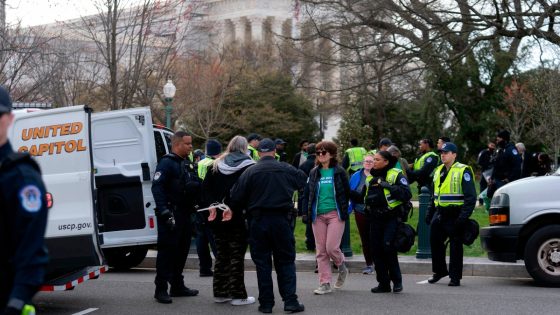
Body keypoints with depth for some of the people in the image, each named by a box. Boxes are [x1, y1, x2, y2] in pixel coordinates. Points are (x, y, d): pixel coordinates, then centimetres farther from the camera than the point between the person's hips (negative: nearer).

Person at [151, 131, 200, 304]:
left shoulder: (188, 163, 17)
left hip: (184, 214, 9)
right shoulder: (166, 163, -10)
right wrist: (164, 211, -24)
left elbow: (197, 184, 25)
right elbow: (157, 187, -18)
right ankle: (161, 289, -3)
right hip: (171, 215, -9)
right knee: (167, 250, -7)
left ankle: (177, 286, 24)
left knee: (182, 250, 14)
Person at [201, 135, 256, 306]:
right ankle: (238, 295, 1)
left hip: (218, 218, 5)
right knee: (237, 256, 0)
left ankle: (220, 293, 18)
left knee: (221, 255, 14)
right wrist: (234, 208, -17)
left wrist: (212, 206, -4)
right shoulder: (248, 166, -6)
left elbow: (206, 188, 3)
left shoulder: (215, 166, 9)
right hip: (239, 218, -5)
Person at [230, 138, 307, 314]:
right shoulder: (286, 169, -1)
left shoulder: (250, 172, -4)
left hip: (258, 221, 0)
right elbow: (303, 180, 14)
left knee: (262, 263, 7)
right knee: (286, 261, 8)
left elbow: (236, 199, -6)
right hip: (282, 220, 0)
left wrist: (248, 208, 13)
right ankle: (290, 301, 1)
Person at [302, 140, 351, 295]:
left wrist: (344, 211, -1)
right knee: (321, 250, 3)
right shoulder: (314, 172, 9)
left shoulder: (339, 172, 0)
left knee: (332, 247, -12)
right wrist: (306, 212, 3)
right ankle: (325, 284, 8)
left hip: (335, 214, -4)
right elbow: (306, 194, 12)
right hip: (318, 215, 4)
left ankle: (342, 268, 20)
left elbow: (347, 193, 4)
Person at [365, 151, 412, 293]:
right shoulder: (371, 178, 15)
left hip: (391, 218, -7)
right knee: (376, 250, 4)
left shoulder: (396, 175, -5)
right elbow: (365, 197, 29)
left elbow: (407, 195, -17)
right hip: (375, 219, 7)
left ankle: (397, 280, -1)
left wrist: (389, 186, -22)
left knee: (388, 247, -17)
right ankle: (383, 283, 14)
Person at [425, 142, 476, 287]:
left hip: (455, 214, -7)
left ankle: (455, 277, 6)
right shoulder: (439, 171, 16)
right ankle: (439, 271, 25)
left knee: (455, 246, -1)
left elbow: (470, 197, -12)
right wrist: (430, 213, 18)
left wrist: (463, 216, -19)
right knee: (435, 242, 9)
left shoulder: (463, 171, -8)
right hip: (439, 214, 7)